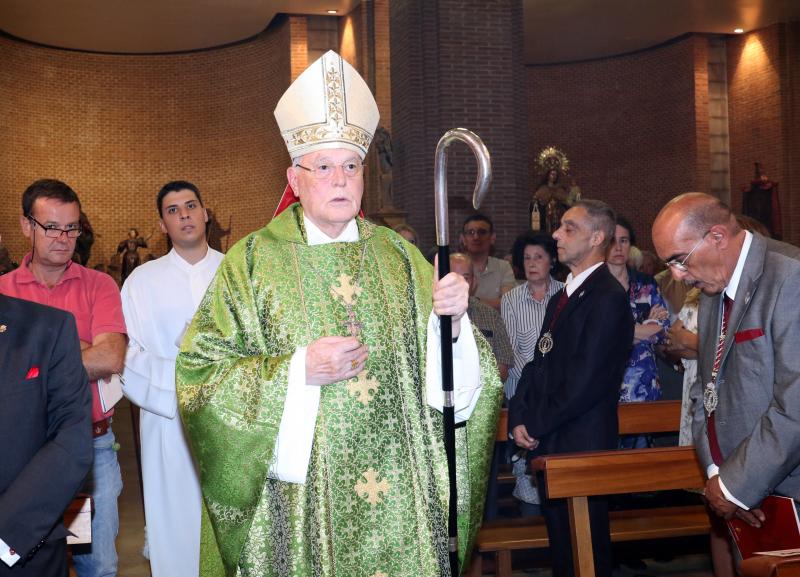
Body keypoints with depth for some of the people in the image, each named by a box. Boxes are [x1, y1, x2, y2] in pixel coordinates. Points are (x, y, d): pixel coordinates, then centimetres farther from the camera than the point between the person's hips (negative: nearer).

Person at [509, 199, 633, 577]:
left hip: (582, 445, -8)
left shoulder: (608, 298, -14)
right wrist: (519, 417, 1)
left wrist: (535, 426, -12)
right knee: (560, 545, 16)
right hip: (548, 443, 8)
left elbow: (586, 380, -20)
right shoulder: (562, 297, 16)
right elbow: (538, 363, 15)